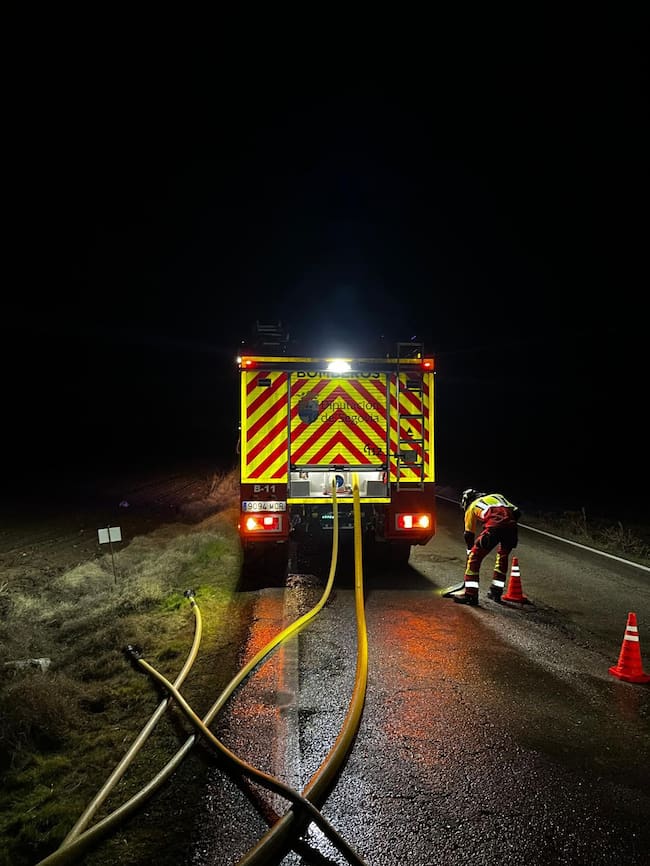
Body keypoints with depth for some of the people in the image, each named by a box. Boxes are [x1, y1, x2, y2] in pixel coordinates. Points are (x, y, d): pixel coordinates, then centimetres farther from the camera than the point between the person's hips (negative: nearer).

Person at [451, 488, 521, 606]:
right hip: (511, 524, 5)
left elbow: (469, 536, 29)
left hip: (494, 525, -5)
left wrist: (469, 555, 36)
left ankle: (470, 593, 4)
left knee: (475, 556, 8)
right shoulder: (497, 496, 38)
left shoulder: (471, 507, 27)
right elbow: (517, 512, 23)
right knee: (503, 556, 28)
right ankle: (496, 591, 32)